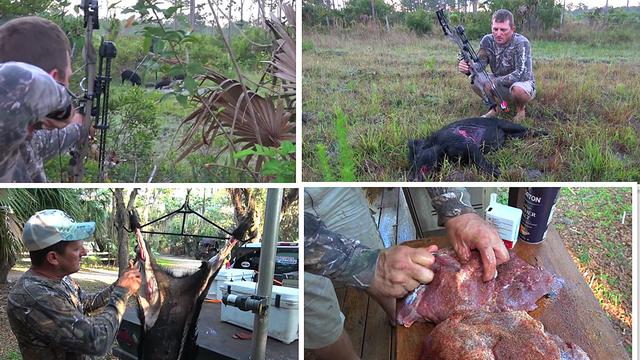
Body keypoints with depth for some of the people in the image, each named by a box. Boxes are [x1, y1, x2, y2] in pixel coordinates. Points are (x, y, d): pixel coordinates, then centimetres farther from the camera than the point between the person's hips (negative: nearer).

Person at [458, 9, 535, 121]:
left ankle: (520, 109, -3)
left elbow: (522, 74, -32)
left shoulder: (521, 43, -25)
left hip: (523, 83, -5)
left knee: (518, 89, -39)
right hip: (500, 85, 5)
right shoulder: (487, 41, -10)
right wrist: (468, 68, -34)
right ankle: (494, 107, 7)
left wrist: (495, 82, -35)